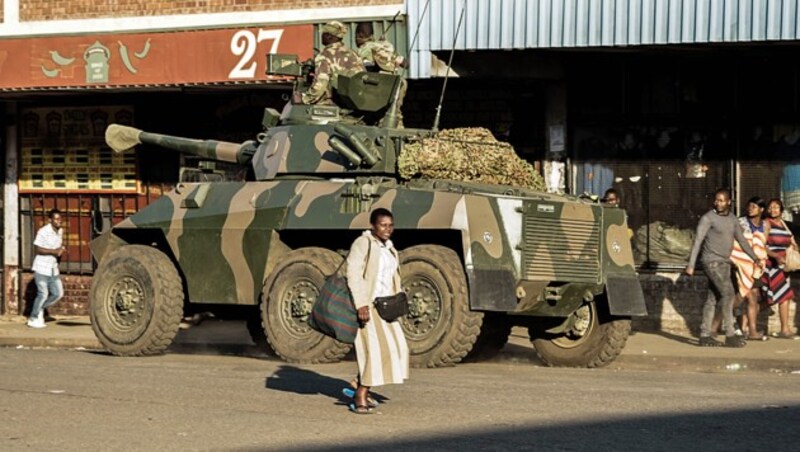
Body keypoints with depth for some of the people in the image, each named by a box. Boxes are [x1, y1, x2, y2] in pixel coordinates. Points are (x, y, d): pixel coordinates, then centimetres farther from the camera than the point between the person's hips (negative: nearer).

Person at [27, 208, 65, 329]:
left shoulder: (60, 231, 8)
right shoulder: (43, 232, -16)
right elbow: (37, 249, -18)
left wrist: (61, 249, 1)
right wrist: (54, 251, -22)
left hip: (53, 268, 8)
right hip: (42, 268, -8)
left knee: (58, 293, 6)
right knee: (43, 294, -6)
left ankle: (40, 309, 26)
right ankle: (33, 319, 10)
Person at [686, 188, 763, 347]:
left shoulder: (732, 219, 11)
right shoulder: (708, 218, -10)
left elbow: (742, 240, 20)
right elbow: (697, 241, -13)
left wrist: (755, 258, 16)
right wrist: (691, 265, -18)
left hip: (724, 263, 7)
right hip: (713, 262, -7)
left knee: (713, 299, 7)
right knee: (728, 294, -15)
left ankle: (705, 336, 8)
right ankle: (730, 335, -16)